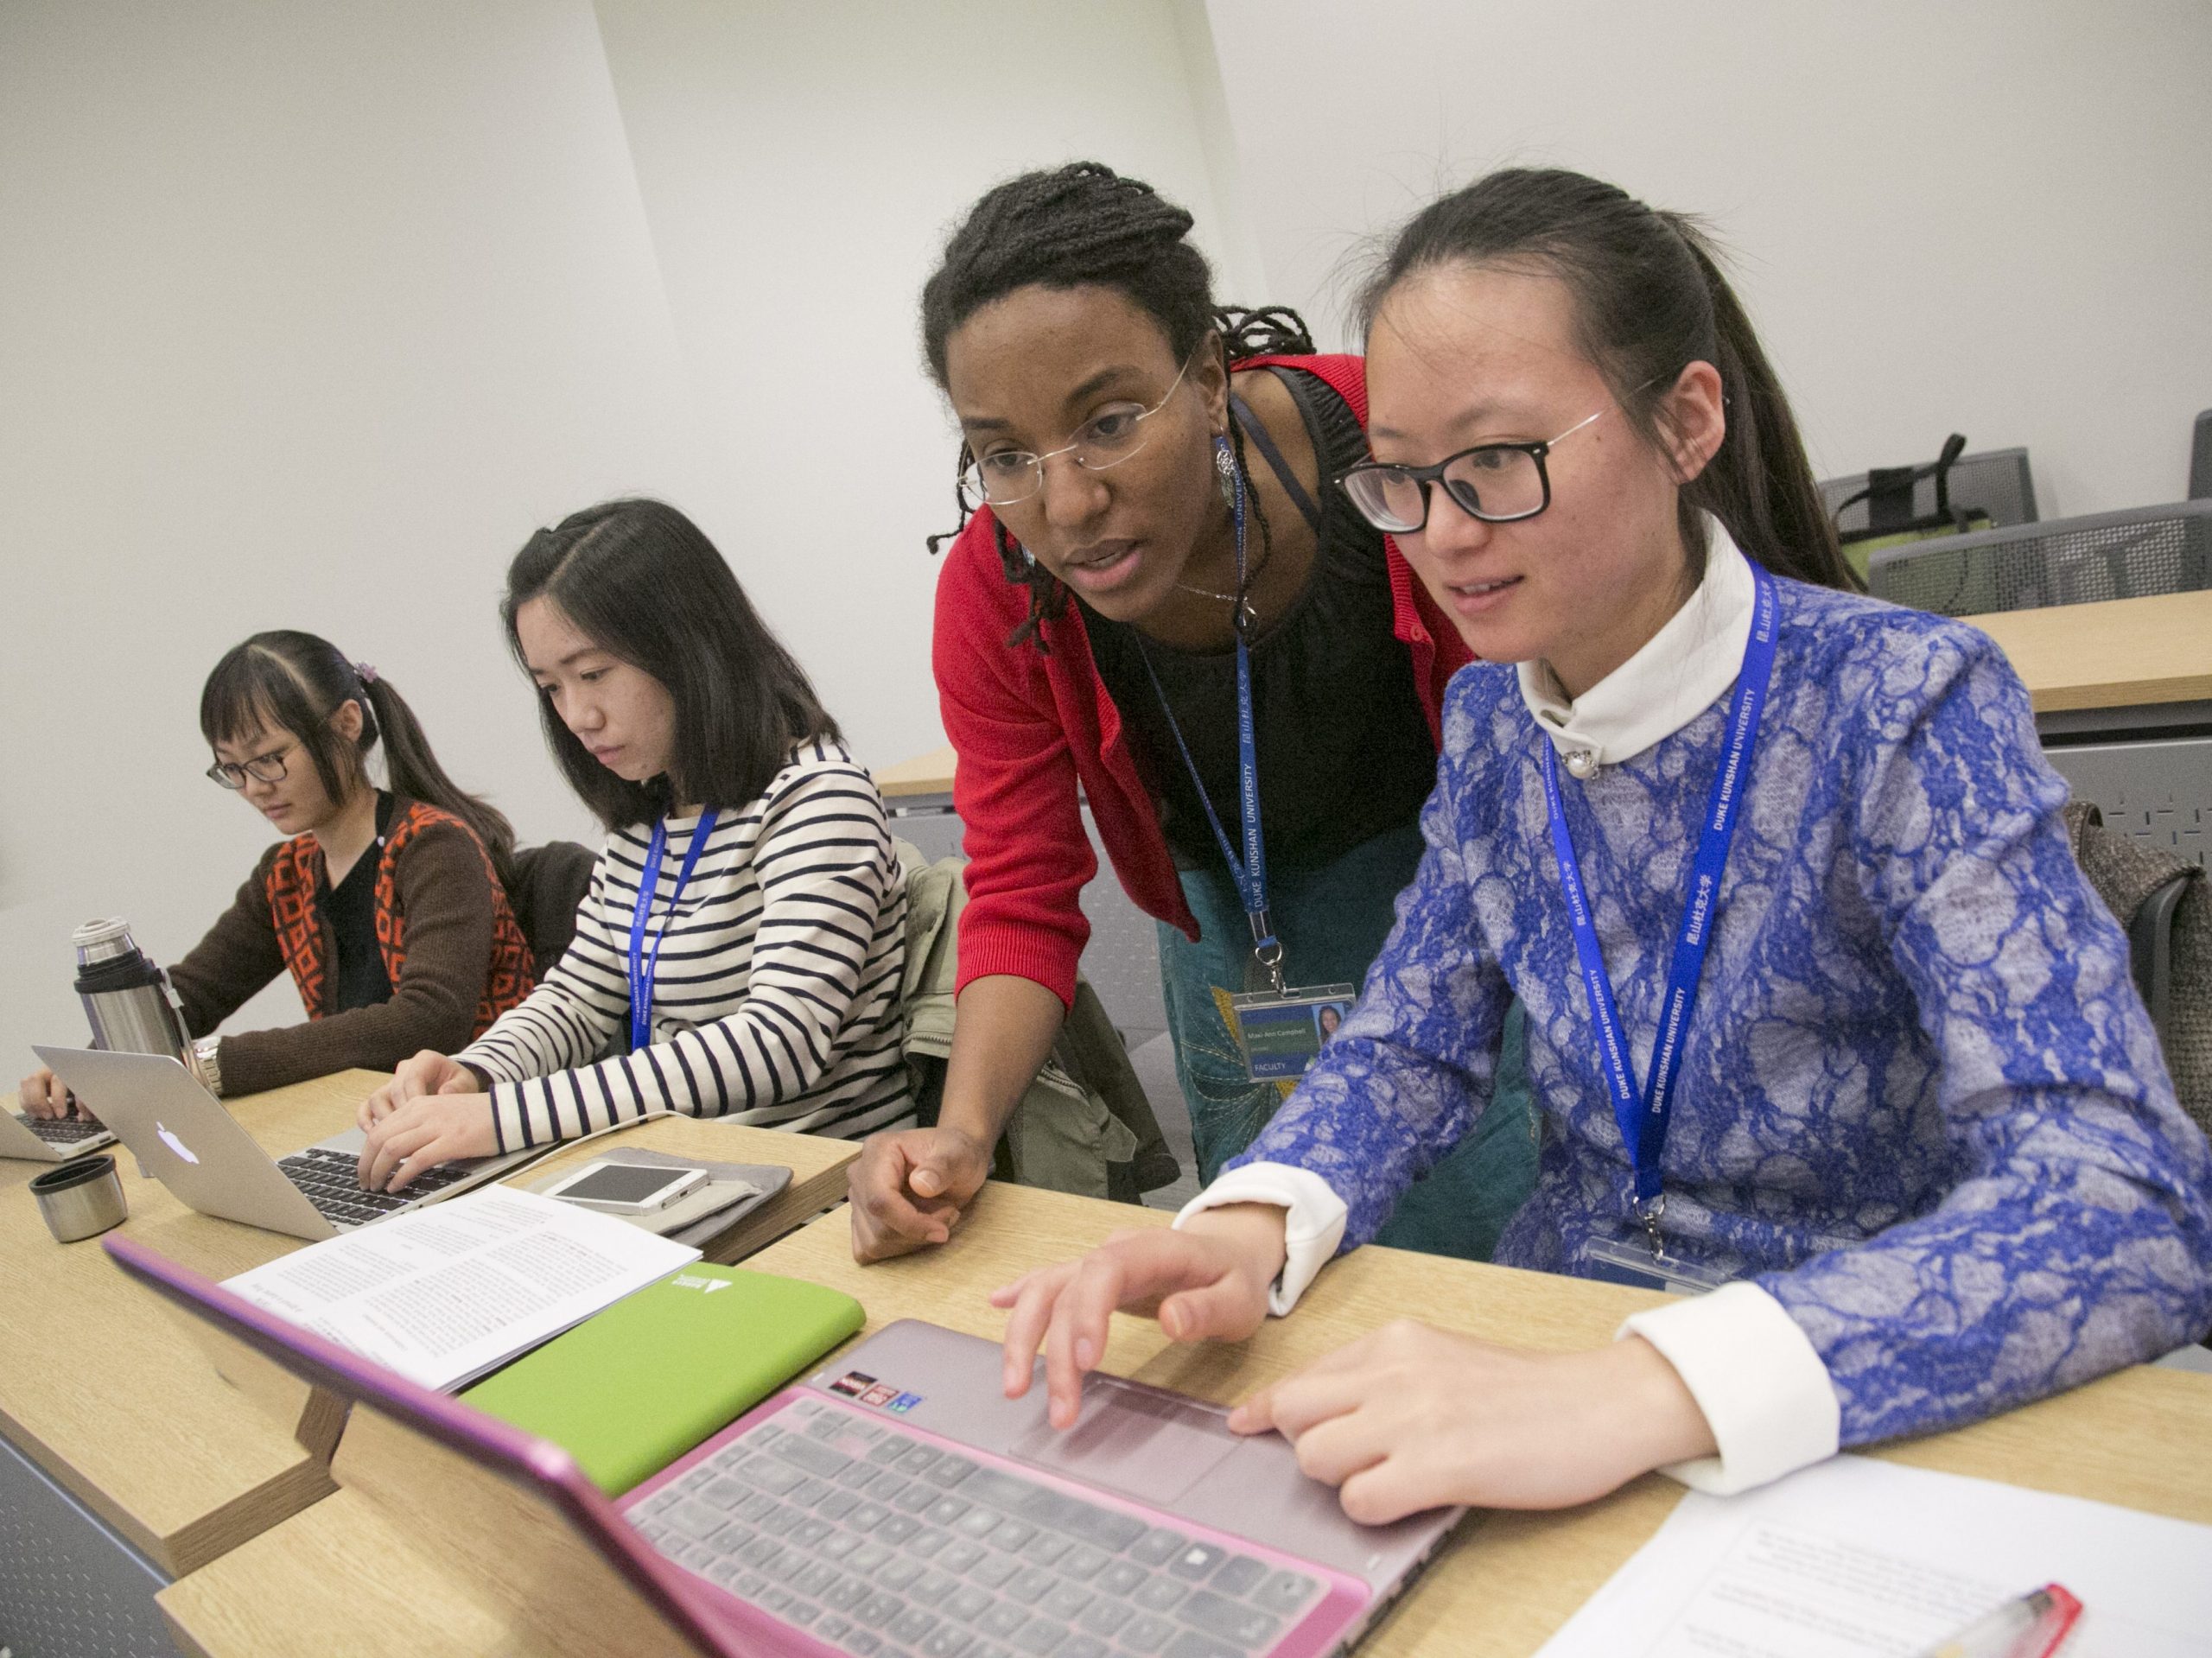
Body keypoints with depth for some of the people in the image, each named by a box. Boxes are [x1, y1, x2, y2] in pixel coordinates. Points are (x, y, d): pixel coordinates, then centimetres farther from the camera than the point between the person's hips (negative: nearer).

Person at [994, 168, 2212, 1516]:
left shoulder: (1898, 705, -16)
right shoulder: (1492, 715, 0)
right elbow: (1413, 1044, 5)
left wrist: (1640, 1393, -39)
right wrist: (1254, 1227, -17)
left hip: (1883, 1405, -4)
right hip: (1563, 1334, 5)